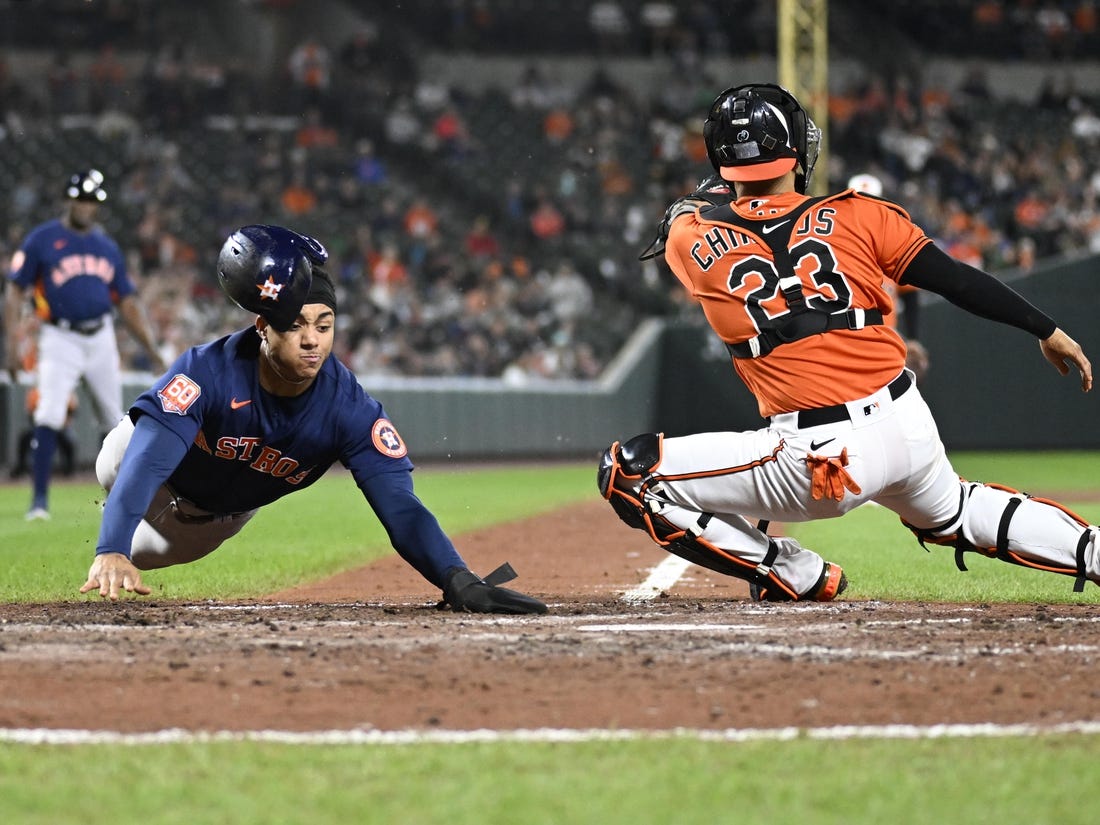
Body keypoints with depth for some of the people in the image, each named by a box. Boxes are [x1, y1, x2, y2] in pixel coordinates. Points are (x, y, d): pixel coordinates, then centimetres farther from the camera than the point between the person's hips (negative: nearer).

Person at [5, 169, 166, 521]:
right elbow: (16, 293, -3)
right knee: (48, 418, -16)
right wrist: (12, 344, -14)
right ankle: (40, 499, -11)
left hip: (102, 340, 4)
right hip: (60, 341, -4)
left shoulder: (107, 247, 12)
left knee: (116, 421, 9)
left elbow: (127, 301, 16)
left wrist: (150, 347, 9)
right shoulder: (41, 240, -1)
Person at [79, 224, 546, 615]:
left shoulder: (351, 410, -36)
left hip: (226, 514, 3)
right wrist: (110, 552, -72)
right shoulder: (210, 371, -44)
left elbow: (400, 506, -43)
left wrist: (459, 580, -61)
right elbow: (147, 462, -55)